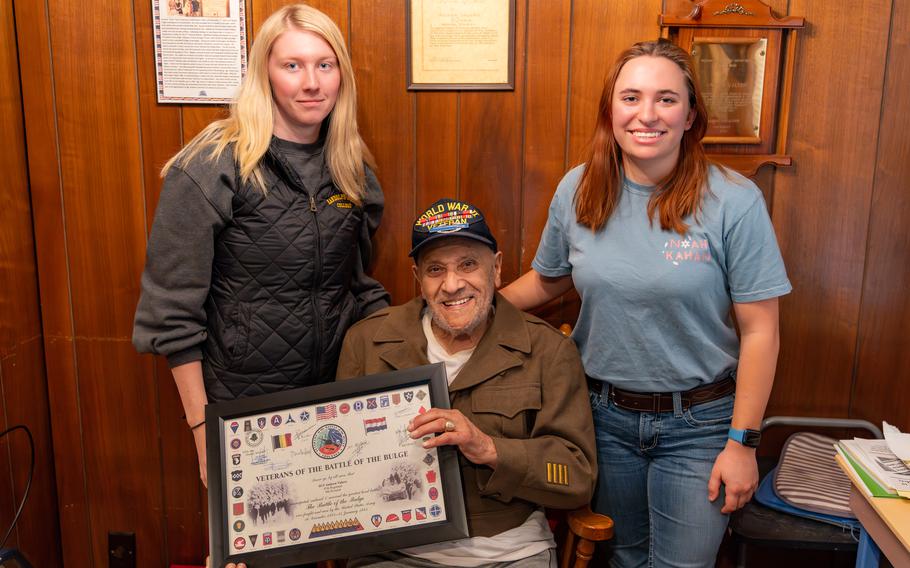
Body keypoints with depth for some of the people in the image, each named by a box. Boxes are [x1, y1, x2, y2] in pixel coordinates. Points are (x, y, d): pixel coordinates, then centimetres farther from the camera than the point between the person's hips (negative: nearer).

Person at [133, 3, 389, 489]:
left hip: (335, 399, 5)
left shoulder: (351, 170, 3)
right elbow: (173, 311, -13)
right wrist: (201, 427, -13)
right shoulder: (211, 167, -14)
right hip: (240, 408, -4)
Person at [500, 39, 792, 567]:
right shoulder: (578, 190, -5)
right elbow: (548, 280, 10)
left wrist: (742, 443, -10)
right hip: (603, 413, 3)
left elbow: (759, 331, -11)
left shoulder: (735, 201, -16)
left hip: (698, 423, -3)